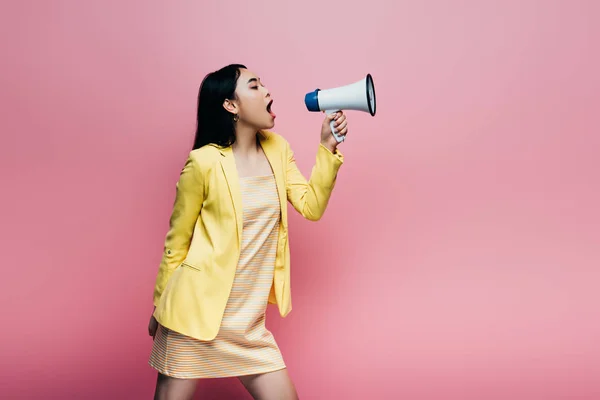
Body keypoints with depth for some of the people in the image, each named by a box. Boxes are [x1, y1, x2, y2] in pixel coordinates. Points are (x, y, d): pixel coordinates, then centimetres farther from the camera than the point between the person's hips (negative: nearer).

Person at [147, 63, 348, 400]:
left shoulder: (277, 149, 6)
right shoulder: (204, 162, -11)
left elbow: (311, 206, 3)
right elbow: (177, 240, -3)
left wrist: (328, 148, -7)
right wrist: (160, 308, 5)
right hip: (197, 309, -5)